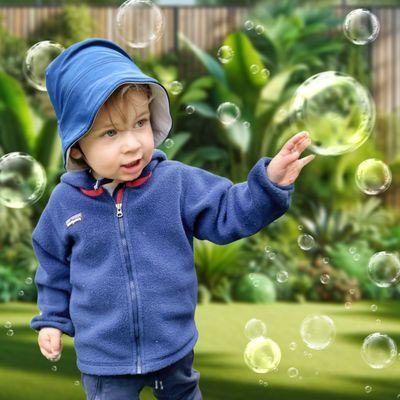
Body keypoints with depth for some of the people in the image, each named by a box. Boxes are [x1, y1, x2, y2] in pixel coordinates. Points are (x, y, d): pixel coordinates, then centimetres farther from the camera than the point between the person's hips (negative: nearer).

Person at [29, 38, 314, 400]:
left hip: (174, 345, 1)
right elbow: (54, 264, 5)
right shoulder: (65, 202, -10)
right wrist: (52, 319, 9)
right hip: (103, 357, -1)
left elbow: (226, 213, -10)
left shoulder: (177, 182, -13)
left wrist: (269, 183, -24)